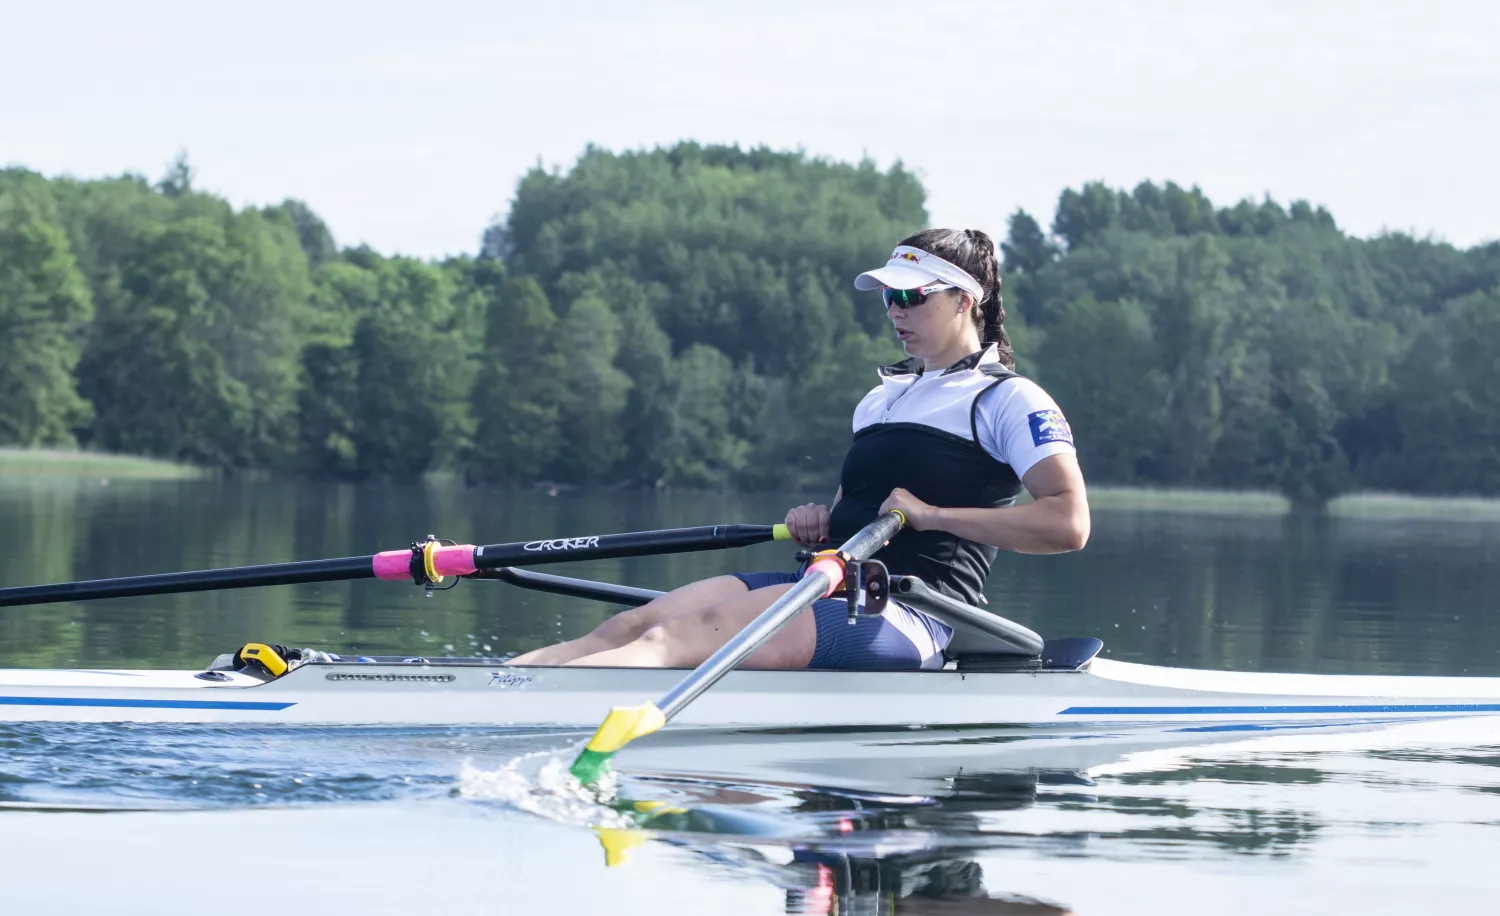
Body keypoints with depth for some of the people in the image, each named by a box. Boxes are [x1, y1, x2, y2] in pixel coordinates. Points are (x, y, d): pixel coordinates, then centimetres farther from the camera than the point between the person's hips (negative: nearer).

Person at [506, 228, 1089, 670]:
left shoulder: (1009, 399, 1)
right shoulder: (881, 399, 26)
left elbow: (1068, 524, -13)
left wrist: (933, 515, -14)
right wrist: (819, 525, 8)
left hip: (909, 619, -9)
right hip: (832, 585, 9)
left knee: (685, 637, -29)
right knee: (631, 627, -15)